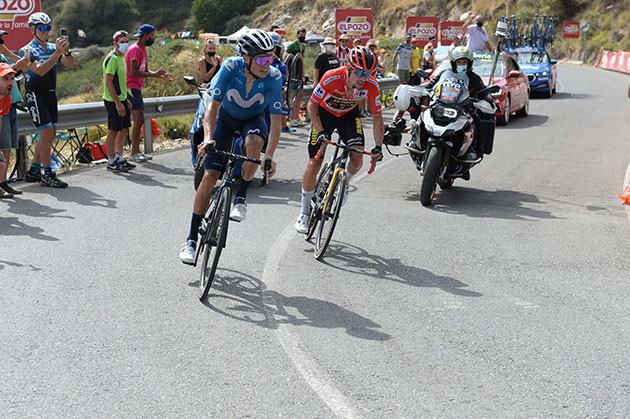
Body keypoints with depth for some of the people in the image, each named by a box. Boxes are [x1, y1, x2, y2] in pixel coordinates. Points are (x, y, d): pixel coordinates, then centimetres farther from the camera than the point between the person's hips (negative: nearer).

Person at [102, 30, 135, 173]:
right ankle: (111, 162, 4)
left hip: (121, 99, 9)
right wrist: (118, 102, -22)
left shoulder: (121, 57, 15)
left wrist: (126, 100, 22)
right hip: (113, 101, -9)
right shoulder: (112, 59, -15)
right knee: (113, 131, -3)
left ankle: (119, 158, 22)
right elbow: (108, 82, -20)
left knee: (124, 129, 13)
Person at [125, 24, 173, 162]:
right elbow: (134, 72, -23)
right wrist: (155, 74, -24)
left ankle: (137, 152, 14)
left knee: (139, 120, 10)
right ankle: (133, 153, -13)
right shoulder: (135, 49, -14)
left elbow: (146, 70, 21)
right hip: (131, 87, -10)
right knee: (139, 119, -13)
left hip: (136, 88, 10)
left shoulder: (143, 49, 18)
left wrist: (160, 76, 6)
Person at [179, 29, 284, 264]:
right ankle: (192, 239, 0)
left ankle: (241, 199, -16)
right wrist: (208, 137, -46)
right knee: (210, 175, -10)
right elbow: (213, 104, -30)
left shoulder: (274, 77, -28)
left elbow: (276, 119, -30)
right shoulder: (231, 67, -29)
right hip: (227, 116, 0)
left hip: (254, 119, 0)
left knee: (254, 141, -38)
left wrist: (269, 156, -41)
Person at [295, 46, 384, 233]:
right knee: (314, 163, -8)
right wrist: (321, 132, -32)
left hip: (349, 115, 2)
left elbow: (377, 117, -15)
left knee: (357, 160, -17)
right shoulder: (331, 78, -34)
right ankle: (305, 212, 7)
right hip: (324, 113, -2)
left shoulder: (372, 86, -26)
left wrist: (378, 147, -21)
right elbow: (312, 106, -22)